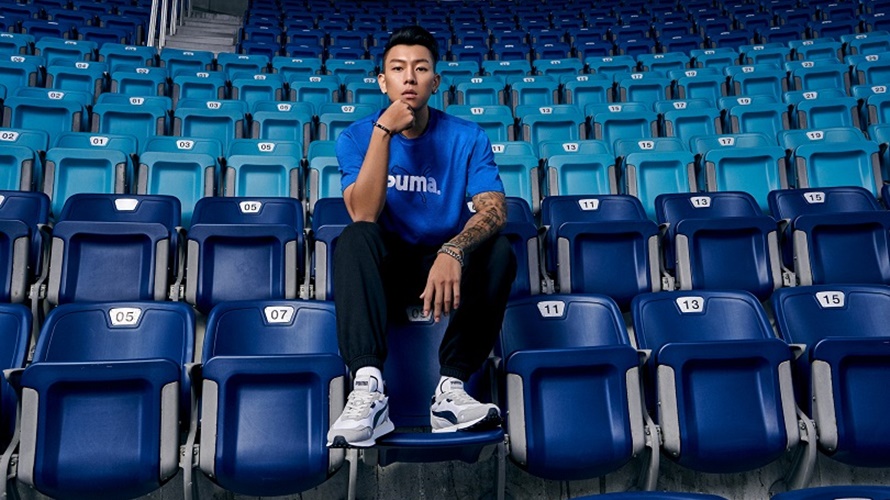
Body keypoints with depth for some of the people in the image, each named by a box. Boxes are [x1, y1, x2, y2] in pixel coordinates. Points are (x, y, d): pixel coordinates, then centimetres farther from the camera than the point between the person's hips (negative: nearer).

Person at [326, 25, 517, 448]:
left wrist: (453, 251, -42)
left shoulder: (467, 138, -5)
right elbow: (364, 216, -20)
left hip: (446, 264, 1)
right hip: (385, 269, 0)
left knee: (498, 251, -28)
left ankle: (451, 387, -32)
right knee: (354, 239, -31)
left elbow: (494, 209, -21)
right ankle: (368, 389, -42)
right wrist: (383, 131, -27)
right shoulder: (357, 137, -5)